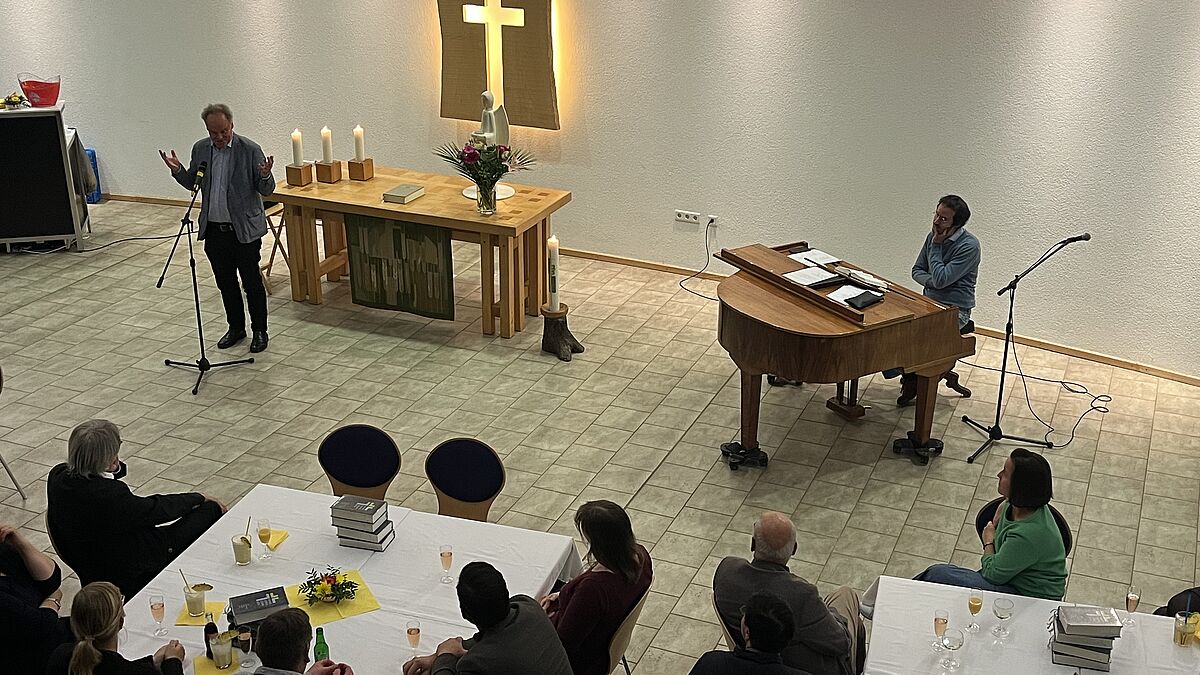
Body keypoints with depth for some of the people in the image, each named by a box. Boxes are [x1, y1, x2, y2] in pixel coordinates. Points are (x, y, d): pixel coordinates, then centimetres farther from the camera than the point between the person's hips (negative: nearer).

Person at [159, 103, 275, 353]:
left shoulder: (250, 150, -11)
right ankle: (235, 327, 29)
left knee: (252, 282, 5)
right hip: (213, 228, 5)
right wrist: (178, 170, -4)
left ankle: (259, 331, 18)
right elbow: (193, 184, 14)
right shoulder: (200, 149, 3)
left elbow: (267, 190, -9)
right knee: (225, 282, 14)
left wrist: (265, 175, -30)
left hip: (244, 229, -5)